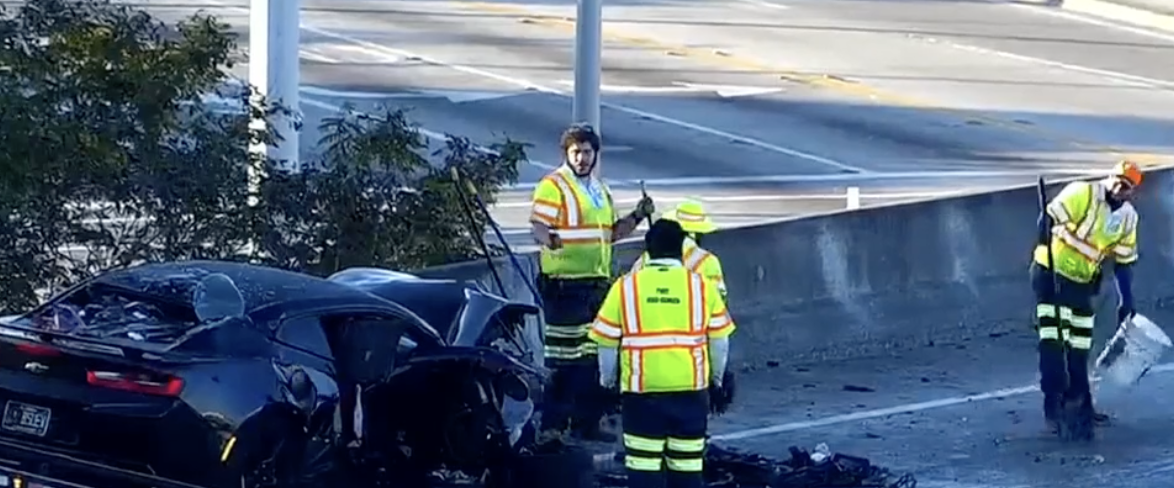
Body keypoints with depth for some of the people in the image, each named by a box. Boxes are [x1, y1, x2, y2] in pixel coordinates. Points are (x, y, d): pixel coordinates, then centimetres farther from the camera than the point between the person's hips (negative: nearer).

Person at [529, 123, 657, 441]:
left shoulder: (600, 189, 19)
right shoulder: (553, 186, -7)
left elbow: (609, 234, 26)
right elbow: (537, 226, -18)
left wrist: (636, 218, 12)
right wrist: (550, 240, -39)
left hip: (597, 282, 8)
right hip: (565, 284, -8)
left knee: (593, 356, 13)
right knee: (563, 358, -8)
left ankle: (586, 423, 21)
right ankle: (553, 425, -3)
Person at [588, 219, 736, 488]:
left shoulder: (626, 286, 1)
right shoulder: (702, 285, 3)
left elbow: (607, 343, 4)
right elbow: (719, 341, 7)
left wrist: (607, 380, 20)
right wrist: (716, 377, 22)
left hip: (642, 389, -1)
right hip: (690, 388, 1)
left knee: (643, 465, 2)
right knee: (688, 464, 9)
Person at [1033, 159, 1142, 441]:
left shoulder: (1128, 219, 3)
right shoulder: (1082, 194, -16)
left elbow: (1124, 262, 10)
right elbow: (1049, 217, -20)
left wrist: (1127, 301, 9)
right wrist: (1045, 245, -35)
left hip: (1082, 283, 6)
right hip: (1051, 273, -6)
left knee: (1079, 348, 12)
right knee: (1053, 341, -13)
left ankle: (1078, 403, 24)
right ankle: (1055, 405, -14)